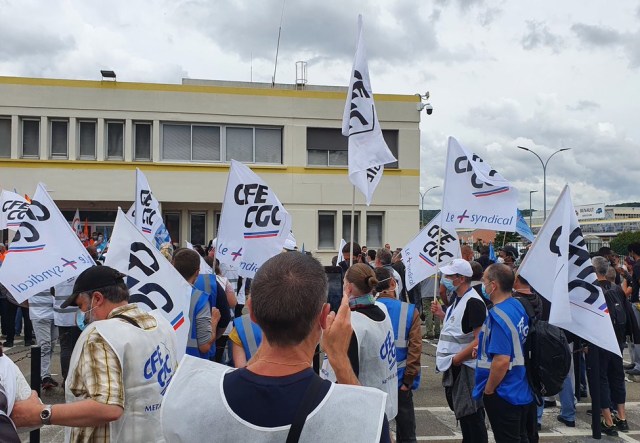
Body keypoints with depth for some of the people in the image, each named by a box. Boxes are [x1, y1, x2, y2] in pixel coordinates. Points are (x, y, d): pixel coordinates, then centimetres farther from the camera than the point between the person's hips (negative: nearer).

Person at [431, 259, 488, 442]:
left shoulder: (473, 302, -19)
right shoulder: (456, 298, 10)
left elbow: (480, 340, -24)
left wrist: (455, 359, -19)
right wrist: (441, 314, 5)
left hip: (466, 368, -10)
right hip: (454, 367, 10)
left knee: (471, 415, 0)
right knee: (461, 410, 21)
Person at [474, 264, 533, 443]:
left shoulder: (499, 316, -24)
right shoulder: (518, 306, 3)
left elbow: (502, 361, -29)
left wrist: (488, 389, -16)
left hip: (503, 395, -9)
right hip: (523, 392, 9)